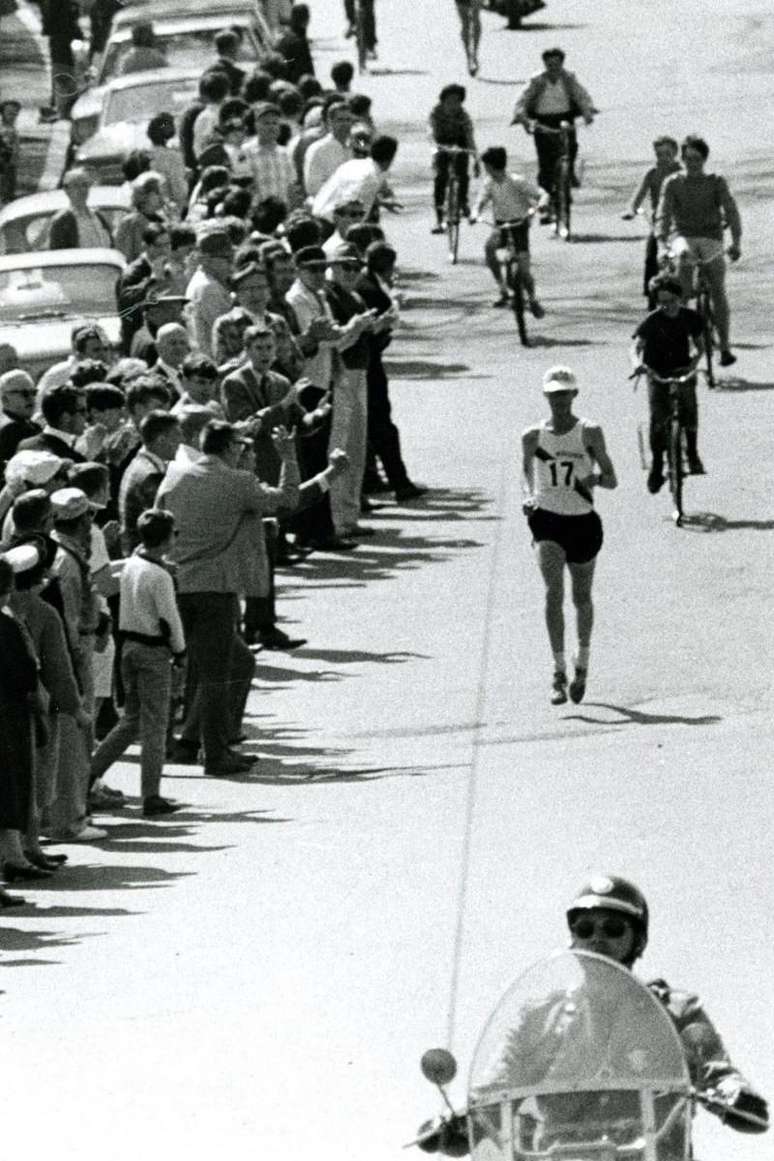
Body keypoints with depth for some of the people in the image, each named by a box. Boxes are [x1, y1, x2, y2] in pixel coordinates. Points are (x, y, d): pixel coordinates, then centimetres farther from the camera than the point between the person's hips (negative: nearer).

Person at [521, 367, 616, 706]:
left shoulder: (589, 433, -3)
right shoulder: (533, 437, 1)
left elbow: (612, 480, -1)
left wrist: (596, 478, -23)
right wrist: (529, 495, -1)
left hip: (583, 522, 0)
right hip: (547, 519, 0)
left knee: (582, 598, 13)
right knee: (553, 592, -19)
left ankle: (582, 664, 37)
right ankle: (559, 672, -20)